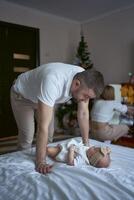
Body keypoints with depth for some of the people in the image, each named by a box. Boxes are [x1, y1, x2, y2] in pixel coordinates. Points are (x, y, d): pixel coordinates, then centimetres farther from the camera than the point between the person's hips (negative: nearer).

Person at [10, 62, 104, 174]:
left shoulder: (85, 80, -25)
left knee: (49, 135, 4)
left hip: (41, 97, 6)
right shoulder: (53, 82, -46)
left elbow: (83, 113, -14)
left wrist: (86, 144, -12)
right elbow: (43, 126, -44)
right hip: (22, 95, -5)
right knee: (27, 136, -4)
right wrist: (40, 162, -39)